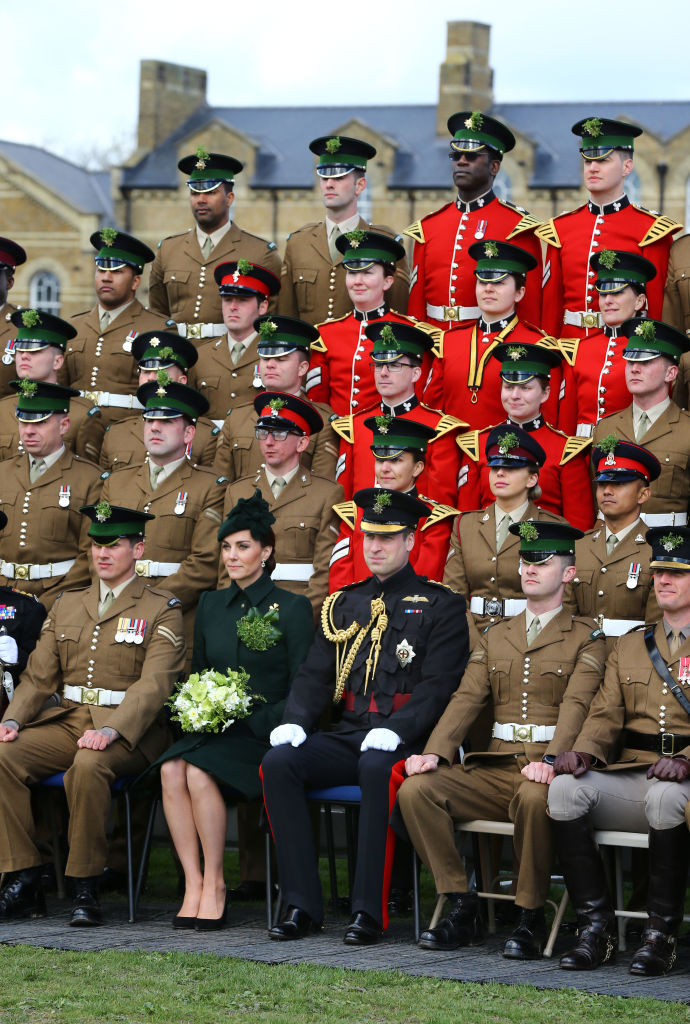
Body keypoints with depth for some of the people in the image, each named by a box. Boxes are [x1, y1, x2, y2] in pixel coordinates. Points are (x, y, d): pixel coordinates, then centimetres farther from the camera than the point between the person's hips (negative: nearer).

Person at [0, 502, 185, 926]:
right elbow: (38, 676, 15)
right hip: (66, 720, 6)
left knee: (88, 764, -38)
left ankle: (86, 887, -25)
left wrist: (110, 730, -29)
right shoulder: (67, 605, 19)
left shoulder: (162, 611, 1)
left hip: (128, 731, -5)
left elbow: (154, 684, -12)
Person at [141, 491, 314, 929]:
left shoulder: (293, 608, -1)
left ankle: (215, 884, -19)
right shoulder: (211, 604, 16)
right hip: (212, 729, 5)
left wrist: (251, 721, -15)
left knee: (200, 773, -31)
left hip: (263, 733, -5)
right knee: (171, 769, -27)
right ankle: (193, 882, -23)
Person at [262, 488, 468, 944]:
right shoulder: (345, 604, 19)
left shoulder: (440, 606, 4)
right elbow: (315, 675, 15)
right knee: (278, 762, -23)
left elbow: (438, 685, -7)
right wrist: (296, 720, -6)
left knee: (377, 769, -39)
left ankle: (370, 911, -31)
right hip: (348, 735, 5)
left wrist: (395, 730, -23)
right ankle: (303, 906, -20)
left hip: (402, 740, -5)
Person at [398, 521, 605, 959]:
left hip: (546, 770, -5)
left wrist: (550, 761, -28)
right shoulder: (495, 636, 21)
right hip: (495, 768, 5)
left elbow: (576, 705, -10)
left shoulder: (586, 638, 6)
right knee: (416, 789, -19)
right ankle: (463, 909, -13)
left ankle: (531, 919, -22)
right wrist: (434, 752, -10)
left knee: (535, 798, -40)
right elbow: (467, 699, 9)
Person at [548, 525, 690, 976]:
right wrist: (584, 751, -8)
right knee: (565, 789, -25)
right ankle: (596, 927, -19)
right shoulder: (629, 647, 23)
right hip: (628, 778, 5)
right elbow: (606, 713, 14)